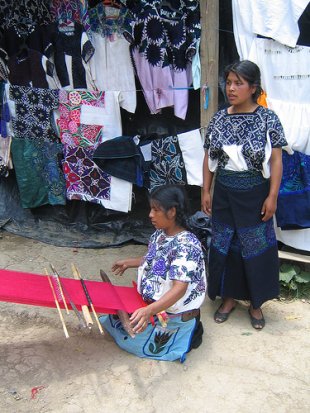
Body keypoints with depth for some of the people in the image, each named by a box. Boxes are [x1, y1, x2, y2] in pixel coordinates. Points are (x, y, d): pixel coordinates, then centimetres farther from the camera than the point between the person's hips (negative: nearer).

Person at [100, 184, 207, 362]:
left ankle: (188, 330, 10)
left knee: (129, 338, -3)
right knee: (114, 316, 15)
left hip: (173, 313, -8)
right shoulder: (160, 234, -4)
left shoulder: (186, 245, -31)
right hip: (151, 301, 9)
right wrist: (129, 263, 23)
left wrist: (149, 310, -50)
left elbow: (179, 289, -38)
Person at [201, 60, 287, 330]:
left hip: (255, 193, -3)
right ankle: (229, 297, 29)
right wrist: (206, 191, 4)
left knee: (256, 247, 6)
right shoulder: (218, 119, 2)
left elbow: (276, 160, -7)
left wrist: (272, 196, -11)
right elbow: (209, 158, 7)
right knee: (224, 245, 10)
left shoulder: (268, 118, -7)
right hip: (224, 192, 3)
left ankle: (255, 303, 25)